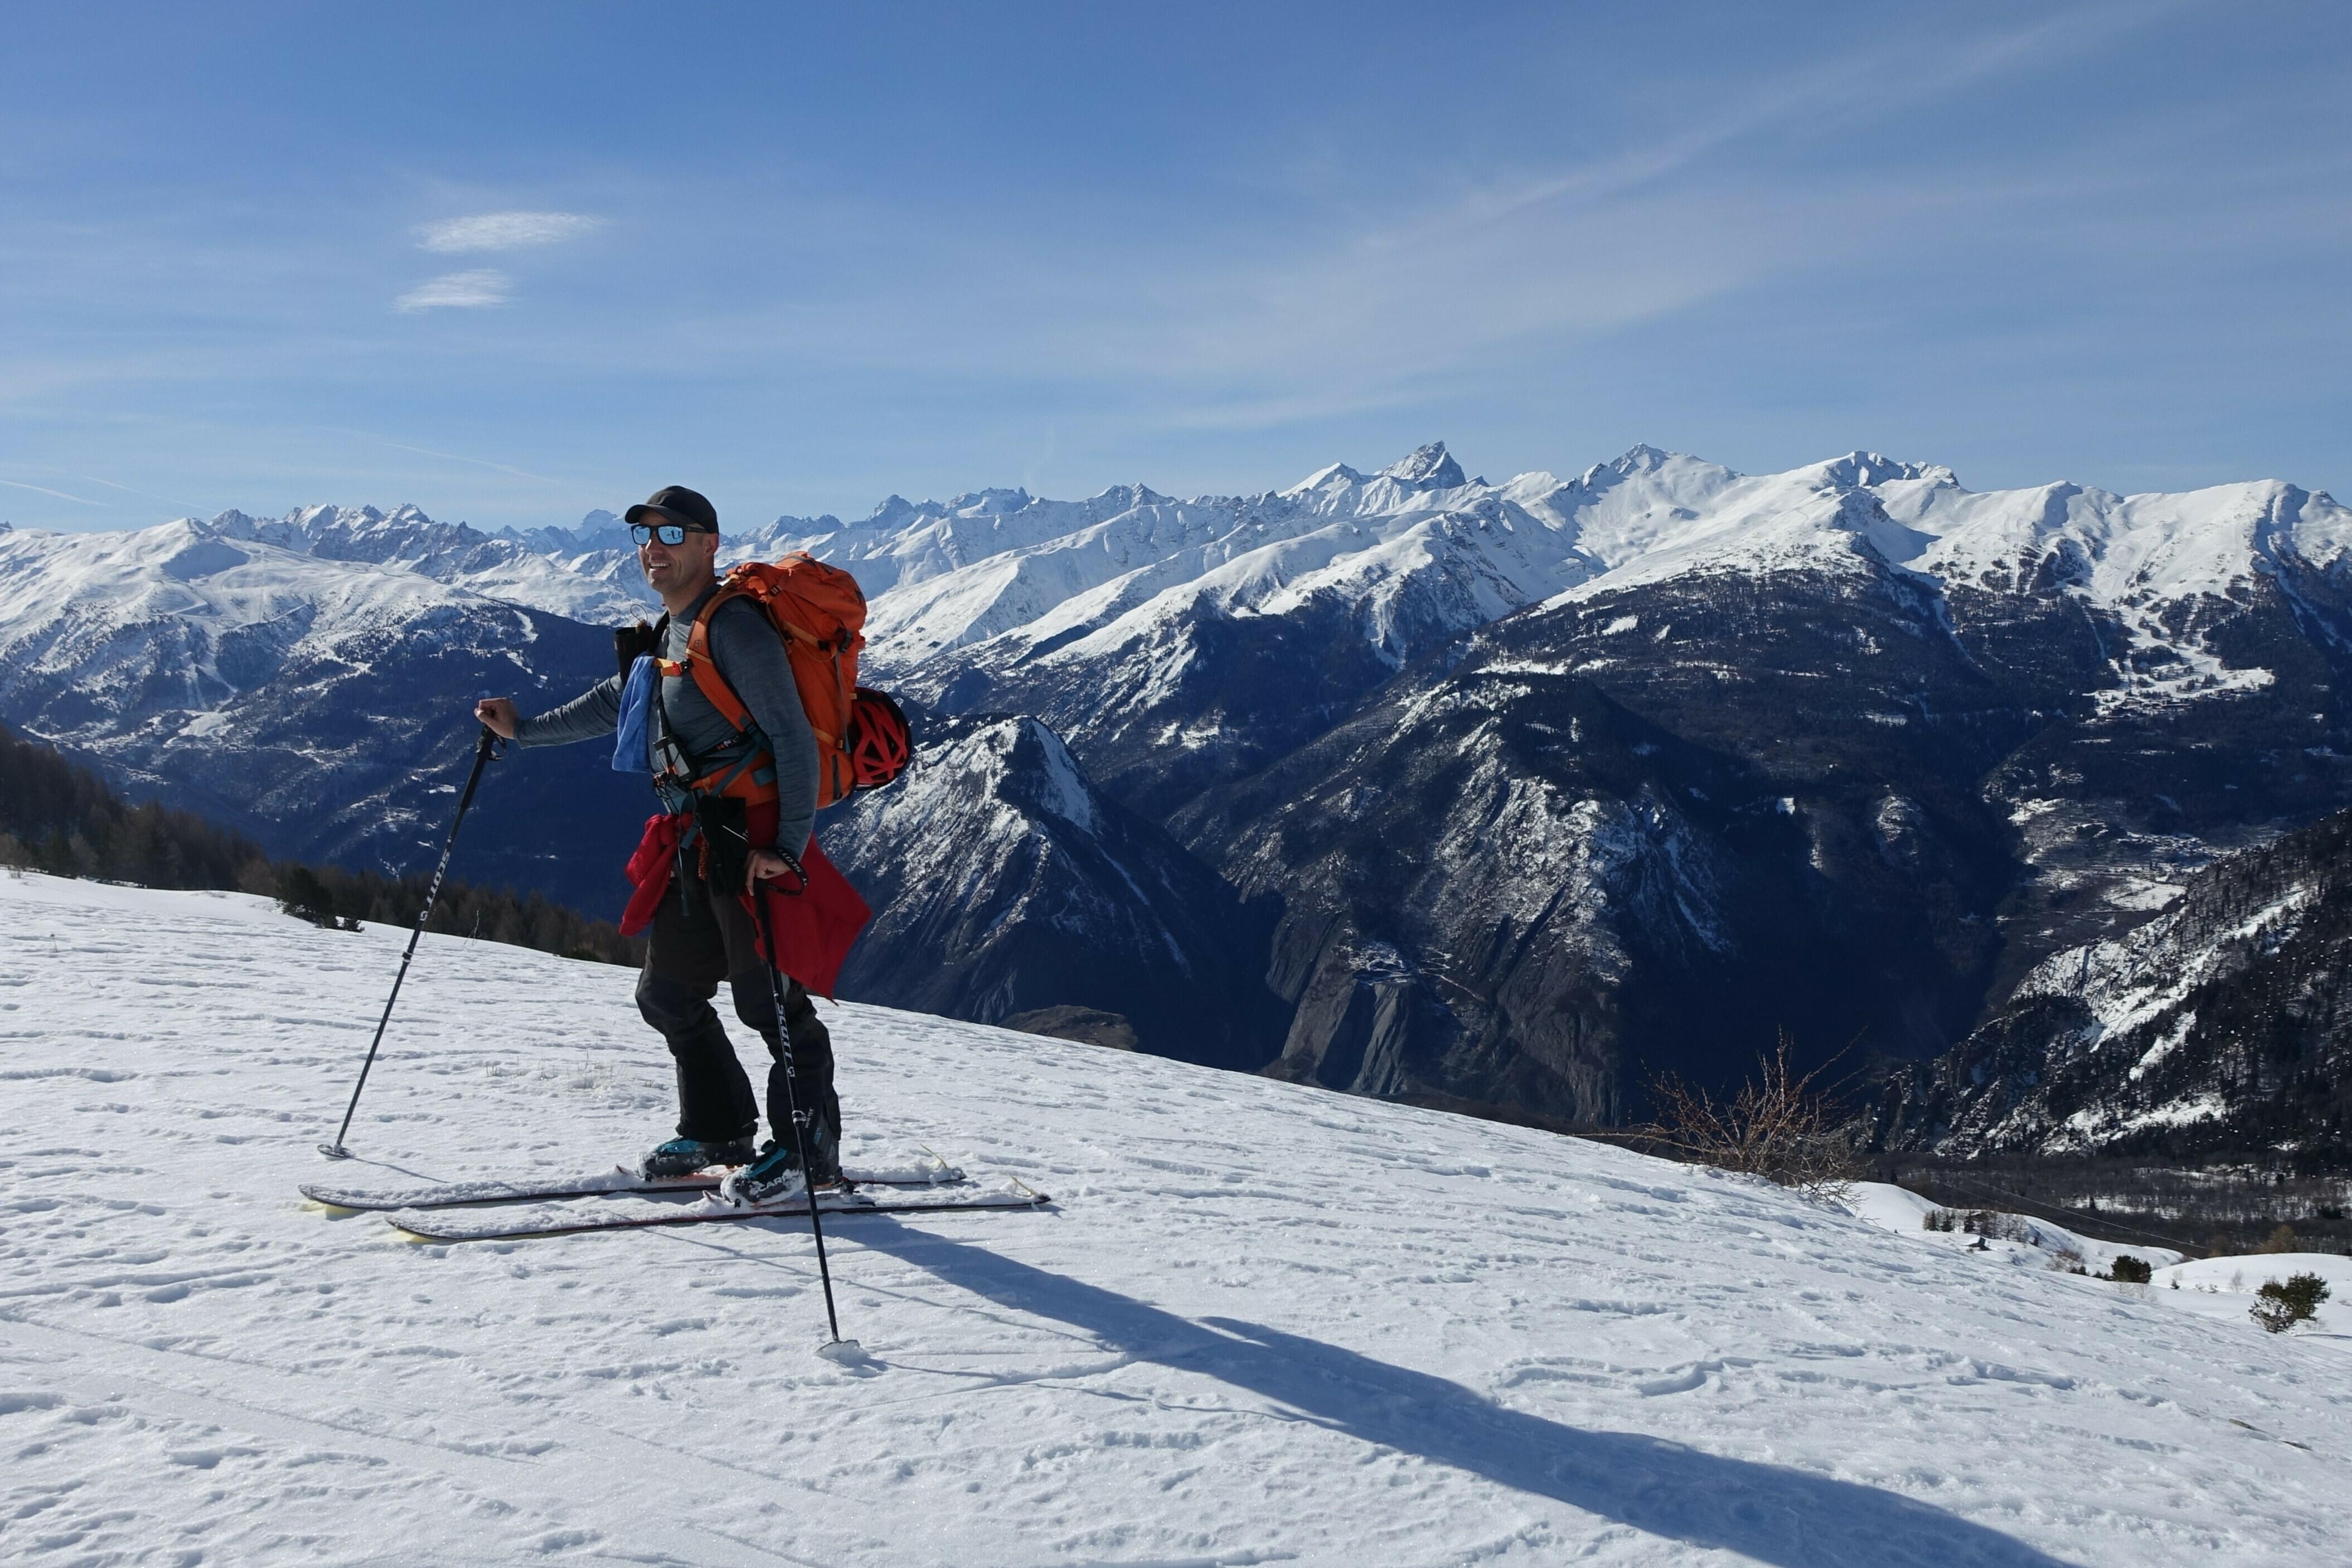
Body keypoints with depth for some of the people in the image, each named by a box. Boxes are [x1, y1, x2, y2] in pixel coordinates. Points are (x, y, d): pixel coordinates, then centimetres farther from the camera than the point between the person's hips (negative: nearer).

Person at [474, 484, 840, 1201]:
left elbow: (794, 738, -19)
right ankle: (719, 1132, 27)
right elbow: (615, 702, 33)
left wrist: (789, 844, -26)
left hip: (750, 840, -10)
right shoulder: (667, 633, 16)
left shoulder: (735, 627, -14)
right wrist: (525, 730, 34)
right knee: (667, 993, 15)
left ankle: (810, 1149, 5)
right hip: (694, 843, 10)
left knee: (768, 998, -6)